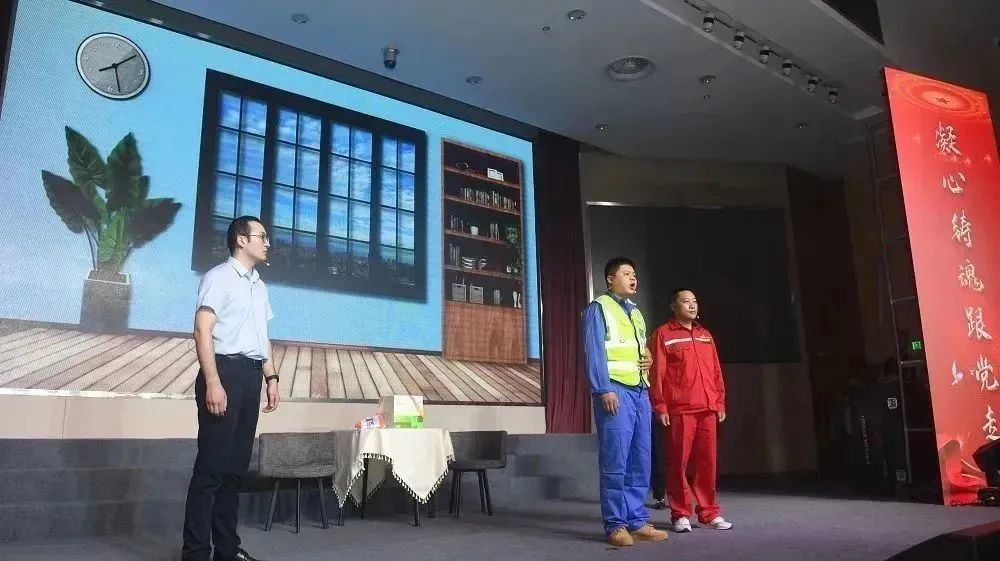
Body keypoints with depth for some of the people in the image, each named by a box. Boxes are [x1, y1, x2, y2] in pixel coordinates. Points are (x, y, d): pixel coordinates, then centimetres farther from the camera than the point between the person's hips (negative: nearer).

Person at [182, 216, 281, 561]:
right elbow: (202, 331, -13)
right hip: (226, 371, -8)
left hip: (250, 375, 8)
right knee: (212, 466, -5)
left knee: (236, 466, 11)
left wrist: (270, 377, 17)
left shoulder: (259, 286, 19)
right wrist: (212, 382, -20)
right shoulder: (219, 277, -5)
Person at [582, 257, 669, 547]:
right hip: (616, 391, -7)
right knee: (615, 461, -7)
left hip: (640, 392, 8)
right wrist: (604, 389, -18)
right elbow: (594, 351, -9)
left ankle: (637, 521, 14)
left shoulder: (636, 313, 23)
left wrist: (649, 360, 6)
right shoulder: (598, 308, 0)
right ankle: (615, 525, 0)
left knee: (640, 461, 8)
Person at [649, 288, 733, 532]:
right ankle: (680, 514, 8)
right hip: (679, 410, -5)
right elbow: (657, 373, -5)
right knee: (679, 461, -1)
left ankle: (709, 512, 17)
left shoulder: (705, 335, 19)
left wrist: (720, 402, 13)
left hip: (707, 409, 5)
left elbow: (716, 371, 19)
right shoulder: (663, 334, 1)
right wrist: (660, 406, -9)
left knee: (707, 460, 7)